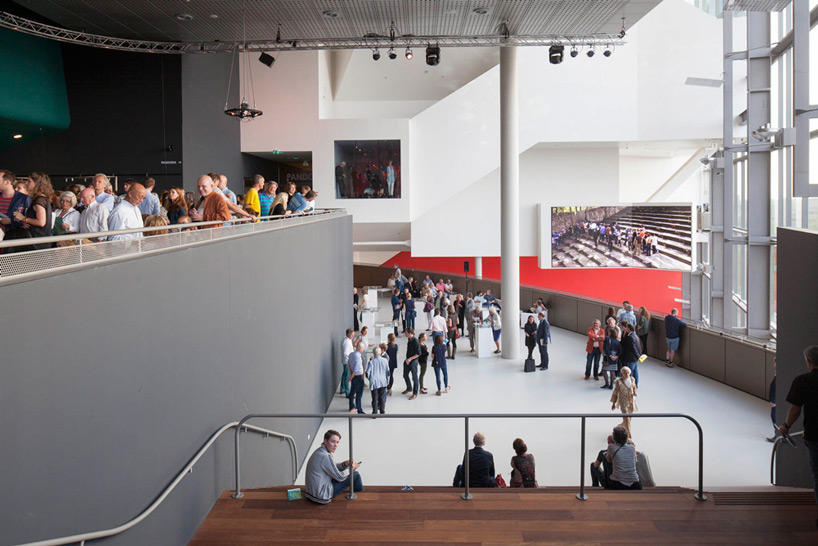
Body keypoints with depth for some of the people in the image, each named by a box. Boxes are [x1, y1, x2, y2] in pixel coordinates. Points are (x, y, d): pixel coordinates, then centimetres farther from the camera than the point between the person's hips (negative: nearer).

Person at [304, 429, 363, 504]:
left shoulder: (320, 451, 4)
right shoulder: (325, 456, -26)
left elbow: (335, 467, 16)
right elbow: (339, 477, -16)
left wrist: (345, 464, -4)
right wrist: (351, 469, 0)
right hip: (323, 496, -10)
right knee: (355, 475, 1)